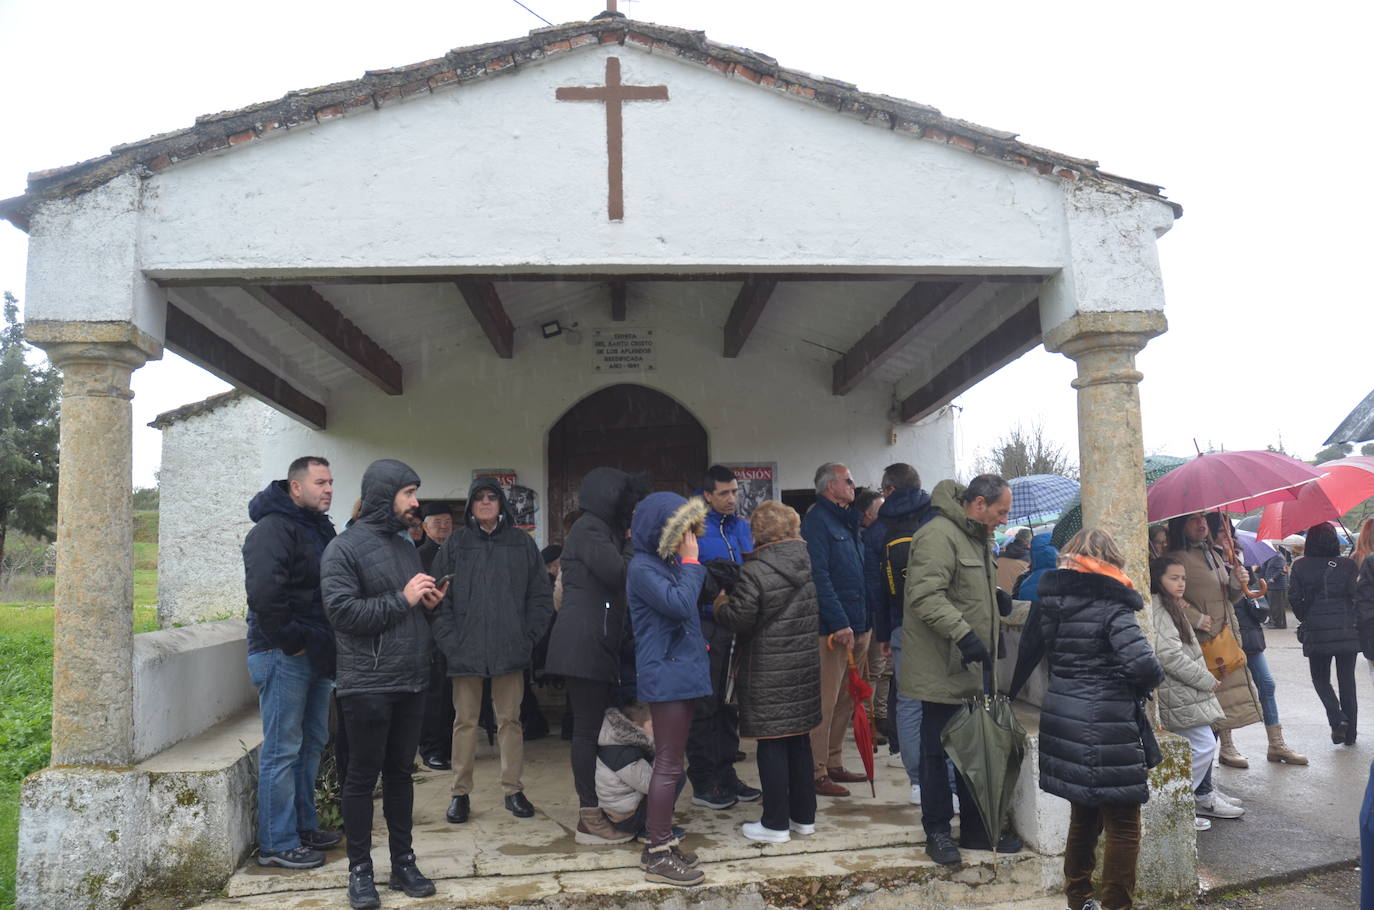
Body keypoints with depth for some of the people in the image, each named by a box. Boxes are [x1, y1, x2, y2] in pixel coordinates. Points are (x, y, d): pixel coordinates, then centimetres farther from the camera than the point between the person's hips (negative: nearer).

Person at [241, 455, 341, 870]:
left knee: (311, 744, 17)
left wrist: (325, 645, 11)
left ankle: (304, 827, 29)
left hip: (314, 656, 9)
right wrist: (290, 642, -19)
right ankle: (277, 844, 8)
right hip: (283, 657, -9)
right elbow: (263, 594, -27)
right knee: (282, 750, -2)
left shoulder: (320, 529, 15)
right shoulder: (274, 529, -15)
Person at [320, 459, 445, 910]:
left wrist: (429, 604, 2)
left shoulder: (406, 545, 15)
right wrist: (402, 599, -17)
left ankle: (403, 863, 23)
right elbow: (341, 610, -19)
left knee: (400, 773, 14)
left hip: (411, 684, 7)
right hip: (367, 685, -7)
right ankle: (360, 870, 16)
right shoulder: (344, 548, -8)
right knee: (362, 777, 4)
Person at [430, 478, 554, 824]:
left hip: (510, 650, 0)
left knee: (510, 719, 8)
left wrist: (528, 638, -3)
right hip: (465, 650, 0)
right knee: (465, 721, 6)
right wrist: (449, 640, -7)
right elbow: (440, 599, 3)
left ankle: (513, 789, 19)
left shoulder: (522, 543, 6)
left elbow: (541, 596, 6)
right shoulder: (454, 545, 5)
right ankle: (460, 792, 17)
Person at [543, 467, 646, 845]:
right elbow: (619, 574, -21)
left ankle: (592, 807, 18)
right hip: (584, 643, -10)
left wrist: (633, 544, 8)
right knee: (588, 728, -6)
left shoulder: (603, 529, 20)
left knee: (596, 726, 11)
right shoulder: (589, 529, -10)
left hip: (597, 644, 10)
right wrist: (635, 544, -5)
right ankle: (589, 819, -1)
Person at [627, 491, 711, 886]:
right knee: (669, 766, -6)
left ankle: (660, 841, 24)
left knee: (670, 764, 14)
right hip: (665, 675, -10)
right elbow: (680, 604, -26)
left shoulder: (666, 564, 14)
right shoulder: (643, 568, -14)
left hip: (680, 671, 10)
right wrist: (691, 562, -16)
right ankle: (658, 856, 2)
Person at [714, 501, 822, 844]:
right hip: (806, 665, 7)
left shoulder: (754, 571, -16)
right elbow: (818, 612, 13)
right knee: (799, 740, 16)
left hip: (768, 672, -6)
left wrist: (719, 608, 2)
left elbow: (739, 619, -16)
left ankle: (776, 823, 9)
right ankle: (804, 816, 24)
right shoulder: (808, 562, 5)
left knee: (772, 745, 2)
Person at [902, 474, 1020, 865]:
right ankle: (937, 831, 14)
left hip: (970, 669, 10)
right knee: (937, 751, 2)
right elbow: (926, 596, -27)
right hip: (940, 668, -10)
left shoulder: (977, 538, 18)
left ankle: (975, 828, 28)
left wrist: (996, 597, 18)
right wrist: (963, 634, -32)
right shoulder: (938, 535, -17)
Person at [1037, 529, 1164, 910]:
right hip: (1105, 734, -7)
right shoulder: (1112, 607, -14)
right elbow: (1144, 667, -22)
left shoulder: (1053, 602, 6)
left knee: (1083, 815, 23)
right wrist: (1143, 684, -2)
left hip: (1063, 723, 7)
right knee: (1123, 827, 6)